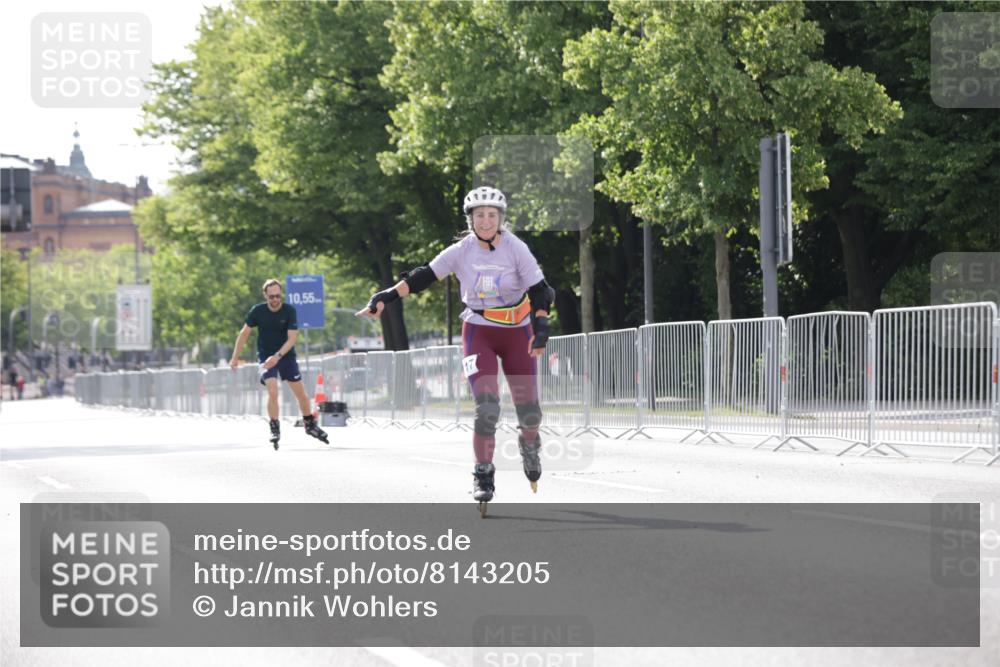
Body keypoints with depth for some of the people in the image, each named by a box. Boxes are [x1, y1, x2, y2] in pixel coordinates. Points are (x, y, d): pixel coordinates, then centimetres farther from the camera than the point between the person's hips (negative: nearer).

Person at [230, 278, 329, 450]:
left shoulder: (289, 311, -14)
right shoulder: (258, 311, -12)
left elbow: (292, 338, -18)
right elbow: (244, 333, -2)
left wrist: (278, 356, -30)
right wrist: (235, 357, -3)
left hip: (286, 355, 1)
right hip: (266, 357, -1)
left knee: (301, 393, 5)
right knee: (273, 392, -20)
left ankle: (310, 425, 26)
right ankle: (275, 430, -8)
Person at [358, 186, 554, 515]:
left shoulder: (516, 249, -10)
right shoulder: (461, 251, -8)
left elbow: (539, 290, -12)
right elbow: (424, 276, -6)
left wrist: (541, 326, -26)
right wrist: (387, 296, -14)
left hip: (517, 332, 1)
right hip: (478, 333, -1)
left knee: (529, 411, 1)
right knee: (487, 407, -17)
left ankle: (529, 445, 36)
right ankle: (483, 475, -4)